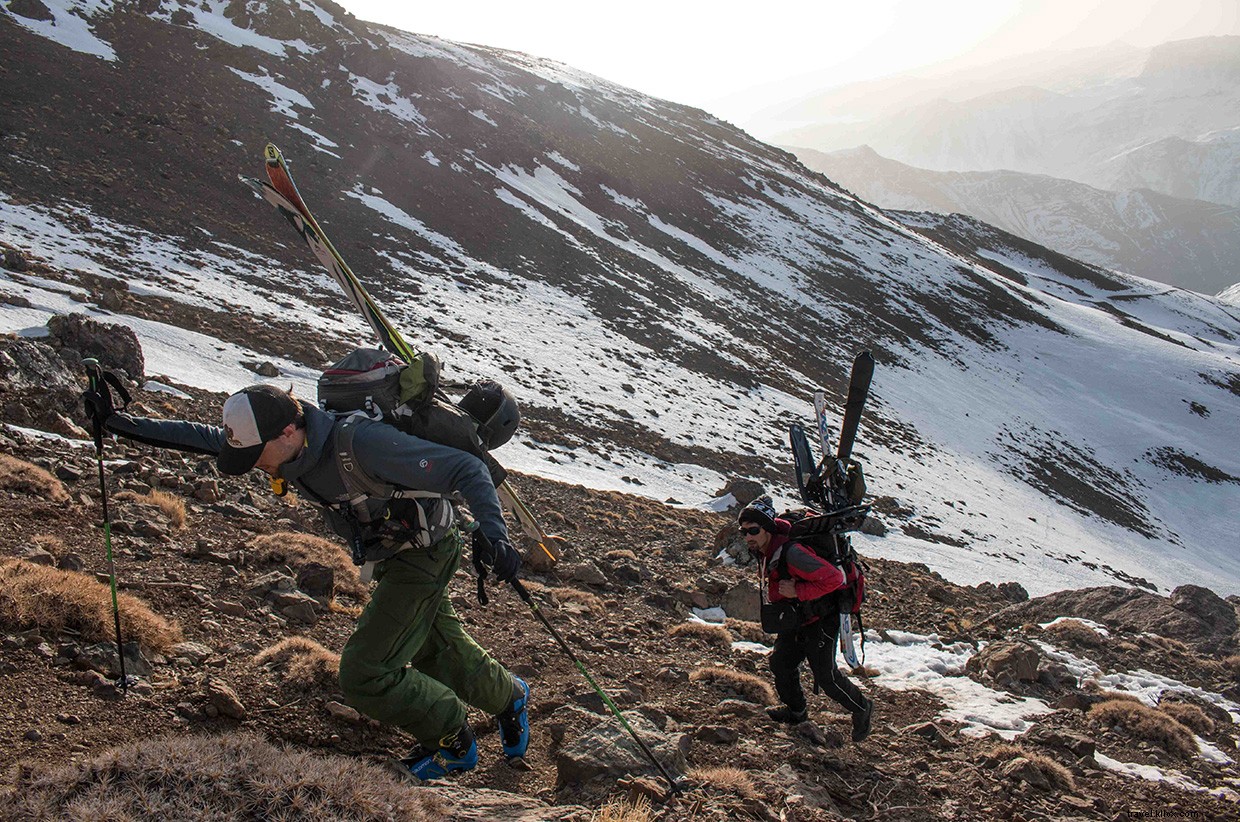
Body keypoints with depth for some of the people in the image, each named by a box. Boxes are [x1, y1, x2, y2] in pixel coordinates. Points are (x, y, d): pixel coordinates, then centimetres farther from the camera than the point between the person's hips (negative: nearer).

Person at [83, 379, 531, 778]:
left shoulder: (359, 442, -37)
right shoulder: (290, 445, -14)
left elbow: (465, 467, -36)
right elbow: (203, 437, 0)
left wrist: (492, 530, -50)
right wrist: (120, 423, -2)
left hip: (424, 555, -8)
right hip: (389, 558, 8)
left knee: (363, 673, -11)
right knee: (438, 651, 25)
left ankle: (453, 744, 11)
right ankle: (509, 698, 53)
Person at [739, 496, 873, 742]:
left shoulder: (790, 552, -33)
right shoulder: (763, 550, -4)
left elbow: (833, 578, -35)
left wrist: (798, 591, -32)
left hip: (820, 621, -9)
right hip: (793, 621, 9)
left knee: (825, 675, -2)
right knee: (781, 663, 14)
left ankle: (861, 708, 22)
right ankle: (796, 710, 38)